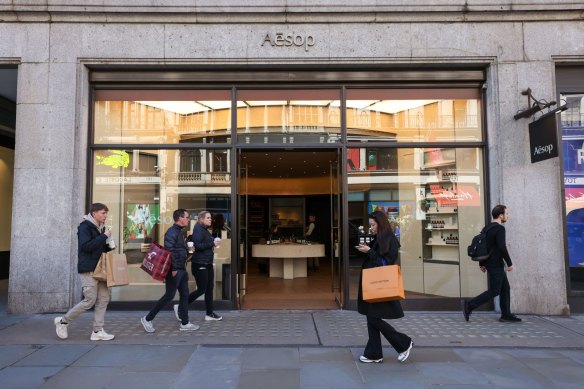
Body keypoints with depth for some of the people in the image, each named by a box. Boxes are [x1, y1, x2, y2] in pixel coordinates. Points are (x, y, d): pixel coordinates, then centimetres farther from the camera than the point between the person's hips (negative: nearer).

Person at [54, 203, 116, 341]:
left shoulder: (100, 227, 14)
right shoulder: (85, 227, -10)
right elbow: (85, 246, -23)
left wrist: (109, 246, 2)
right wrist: (103, 236, -22)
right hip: (88, 269, -8)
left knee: (103, 299, 4)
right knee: (90, 300, -5)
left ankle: (98, 331, 10)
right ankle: (63, 321, 16)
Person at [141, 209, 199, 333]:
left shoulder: (179, 232, 15)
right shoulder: (172, 232, -15)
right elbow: (169, 251, -23)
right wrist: (173, 269, -24)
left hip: (181, 269, 10)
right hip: (174, 270, -10)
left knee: (184, 296, 9)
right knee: (169, 296, -3)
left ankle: (184, 323, 15)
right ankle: (147, 319, 10)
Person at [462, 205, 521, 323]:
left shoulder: (487, 228, 13)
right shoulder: (500, 228, -14)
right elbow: (502, 247, -23)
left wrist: (482, 264, 17)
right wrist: (510, 263, -15)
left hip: (490, 264, 9)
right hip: (496, 265, -9)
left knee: (505, 288, 14)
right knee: (494, 291, -4)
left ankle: (506, 315, 17)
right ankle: (469, 305, -5)